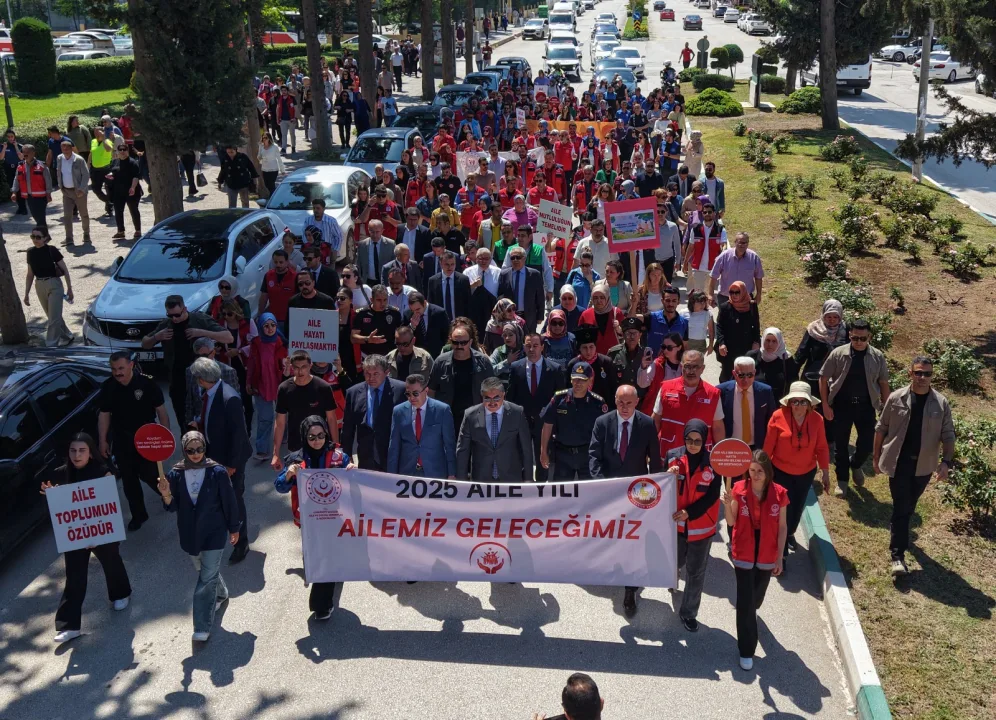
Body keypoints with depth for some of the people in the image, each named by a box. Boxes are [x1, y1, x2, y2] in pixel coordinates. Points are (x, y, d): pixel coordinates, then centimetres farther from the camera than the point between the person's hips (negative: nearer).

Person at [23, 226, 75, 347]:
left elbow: (65, 270, -6)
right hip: (39, 286, 6)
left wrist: (69, 288, -6)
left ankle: (51, 346, -3)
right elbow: (30, 275, 11)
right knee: (53, 316, 16)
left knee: (54, 318, -6)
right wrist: (26, 293, 10)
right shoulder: (31, 252, 3)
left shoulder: (52, 251, -11)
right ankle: (67, 337, 34)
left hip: (54, 285, -6)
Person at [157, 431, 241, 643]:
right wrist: (166, 494, -26)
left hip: (214, 532, -4)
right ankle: (220, 594, 54)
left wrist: (234, 528, 1)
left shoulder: (217, 472, -15)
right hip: (190, 533, 4)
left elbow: (229, 502, -6)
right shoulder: (176, 474, -7)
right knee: (205, 571, 24)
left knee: (207, 578, -5)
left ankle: (203, 627, 0)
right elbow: (173, 507, -4)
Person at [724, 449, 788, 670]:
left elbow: (782, 527, -3)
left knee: (758, 594, 21)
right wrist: (727, 505, -28)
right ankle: (746, 651, 11)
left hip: (767, 554, 1)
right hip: (744, 552, -1)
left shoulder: (779, 493, -12)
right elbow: (731, 522, -8)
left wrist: (779, 557, -2)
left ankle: (752, 610, 59)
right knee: (745, 601, -1)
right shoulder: (739, 489, -13)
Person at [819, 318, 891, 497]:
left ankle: (855, 465, 38)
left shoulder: (877, 357, -5)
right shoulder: (838, 354, -9)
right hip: (842, 405, -1)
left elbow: (883, 383, 4)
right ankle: (842, 479, 27)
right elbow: (823, 378, -2)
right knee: (841, 445, 8)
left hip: (866, 406, 1)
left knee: (867, 444, 4)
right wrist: (825, 405, -6)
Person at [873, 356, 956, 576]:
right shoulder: (896, 398, -7)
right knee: (901, 508, -5)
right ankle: (898, 555, -3)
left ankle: (900, 532, 43)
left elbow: (948, 435, -2)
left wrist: (946, 461, -15)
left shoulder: (941, 403, -4)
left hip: (924, 465, 2)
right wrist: (876, 457, 4)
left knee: (909, 506, 18)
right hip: (899, 462, -2)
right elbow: (881, 429, 2)